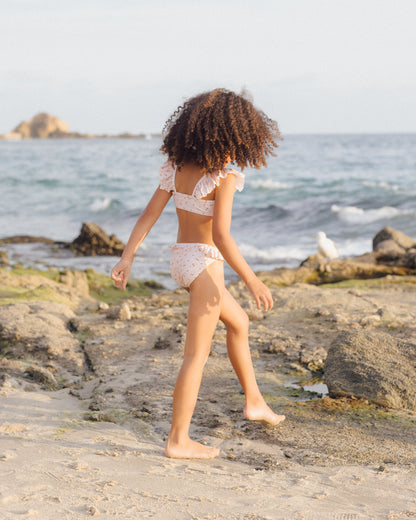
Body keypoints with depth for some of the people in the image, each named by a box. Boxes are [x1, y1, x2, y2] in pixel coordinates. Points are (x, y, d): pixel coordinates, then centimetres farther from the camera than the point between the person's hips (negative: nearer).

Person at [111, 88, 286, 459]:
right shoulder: (223, 177, -18)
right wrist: (252, 281, -20)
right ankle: (179, 440, 4)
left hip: (179, 259, 8)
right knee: (197, 355, -1)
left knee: (239, 322, 25)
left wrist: (127, 257, 3)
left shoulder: (177, 168, 3)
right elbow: (221, 236, -25)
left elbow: (149, 214, 1)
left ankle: (254, 402, 34)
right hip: (205, 263, -8)